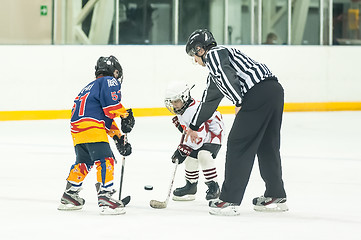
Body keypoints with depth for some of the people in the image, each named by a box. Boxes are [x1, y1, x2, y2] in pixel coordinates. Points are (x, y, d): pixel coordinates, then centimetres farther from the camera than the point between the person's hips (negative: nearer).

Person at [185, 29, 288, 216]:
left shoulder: (213, 54, 5)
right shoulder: (215, 70, 34)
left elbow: (228, 76, -16)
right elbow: (208, 100, 44)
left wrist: (239, 102, -20)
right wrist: (194, 126, 52)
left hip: (258, 93, -10)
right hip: (275, 89, 10)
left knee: (238, 144, -5)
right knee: (267, 145, 18)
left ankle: (230, 200, -5)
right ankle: (276, 196, 26)